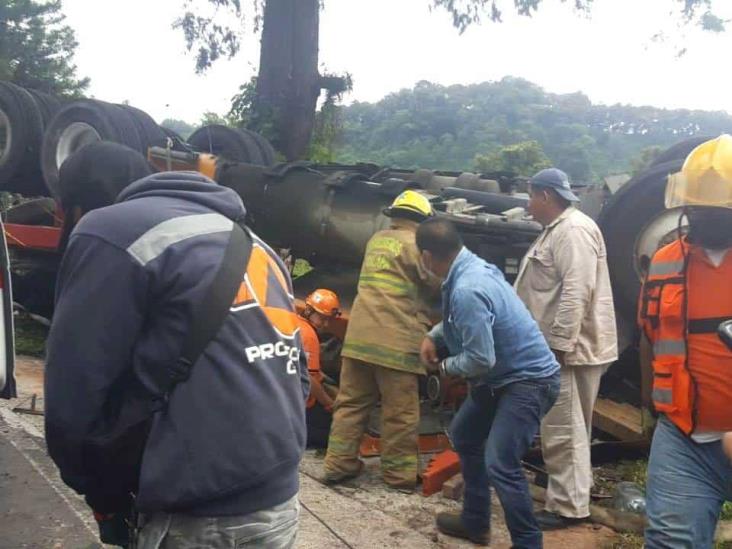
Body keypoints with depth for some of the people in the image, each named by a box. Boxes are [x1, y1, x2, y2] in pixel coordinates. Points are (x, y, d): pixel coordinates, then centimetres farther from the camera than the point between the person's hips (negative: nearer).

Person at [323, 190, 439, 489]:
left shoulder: (376, 239, 17)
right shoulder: (414, 244, -6)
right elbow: (437, 283, 1)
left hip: (359, 335, 7)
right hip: (396, 340, -7)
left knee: (351, 403, 14)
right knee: (400, 413, 4)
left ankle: (338, 463, 18)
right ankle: (399, 473, 12)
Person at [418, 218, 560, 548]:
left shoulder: (467, 290, -30)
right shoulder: (470, 268, 1)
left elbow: (481, 360, -28)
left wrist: (445, 367, -9)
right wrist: (432, 337, 7)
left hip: (529, 379, -11)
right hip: (503, 376, 11)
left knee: (500, 464, -18)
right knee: (464, 436, 21)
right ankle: (475, 522, 34)